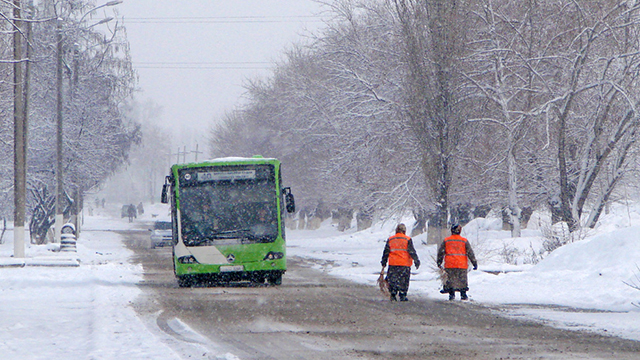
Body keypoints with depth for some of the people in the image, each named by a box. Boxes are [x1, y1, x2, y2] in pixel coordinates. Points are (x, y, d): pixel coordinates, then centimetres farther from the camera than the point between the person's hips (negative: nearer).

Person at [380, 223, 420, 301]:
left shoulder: (390, 240, 8)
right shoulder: (407, 239, -2)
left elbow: (386, 252, 11)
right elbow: (412, 251, -4)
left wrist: (383, 263, 18)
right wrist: (416, 261, -1)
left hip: (393, 263, 2)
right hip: (405, 264, -2)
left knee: (393, 280, 9)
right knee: (403, 280, 4)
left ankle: (393, 295, 3)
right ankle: (402, 296, 2)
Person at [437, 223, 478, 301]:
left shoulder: (446, 241, 4)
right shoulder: (464, 241, 1)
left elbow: (440, 252, 7)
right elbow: (470, 253, 2)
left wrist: (439, 262, 18)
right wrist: (474, 263, 8)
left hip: (449, 265, 0)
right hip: (462, 265, 0)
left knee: (450, 279, 8)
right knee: (462, 280, 7)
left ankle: (451, 294, 3)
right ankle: (463, 295, 7)